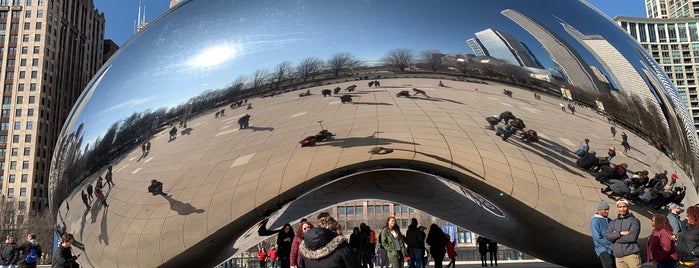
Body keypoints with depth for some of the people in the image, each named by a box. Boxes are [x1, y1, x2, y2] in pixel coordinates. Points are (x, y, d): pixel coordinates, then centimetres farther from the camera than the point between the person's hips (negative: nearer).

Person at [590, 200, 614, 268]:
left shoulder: (609, 220, 14)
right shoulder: (595, 221, -10)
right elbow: (597, 238, -16)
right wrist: (611, 245, -15)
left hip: (613, 250, 7)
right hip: (602, 249, -7)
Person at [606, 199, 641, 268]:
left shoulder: (634, 221, 2)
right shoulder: (613, 223, 15)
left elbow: (632, 237, -11)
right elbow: (607, 236, 0)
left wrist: (615, 237, -3)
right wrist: (620, 233, -14)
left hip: (631, 254, -4)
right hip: (618, 256, 4)